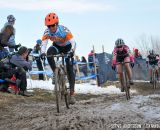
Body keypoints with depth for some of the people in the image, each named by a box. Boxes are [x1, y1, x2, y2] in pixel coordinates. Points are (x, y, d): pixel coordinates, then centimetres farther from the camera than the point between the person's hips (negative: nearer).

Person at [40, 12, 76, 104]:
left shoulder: (64, 30, -34)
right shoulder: (47, 32, -24)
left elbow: (73, 42, -41)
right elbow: (44, 43, -31)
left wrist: (72, 51, -60)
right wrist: (42, 53, -51)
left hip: (67, 47, -3)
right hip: (57, 46, 3)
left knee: (70, 68, -13)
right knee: (49, 52, -32)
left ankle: (72, 93, -11)